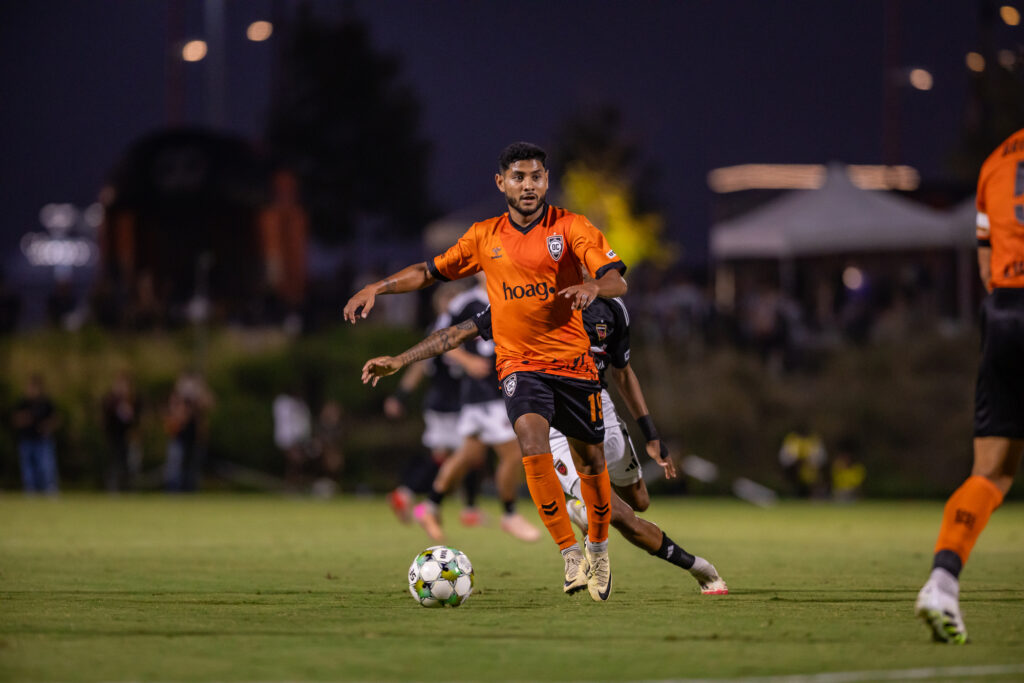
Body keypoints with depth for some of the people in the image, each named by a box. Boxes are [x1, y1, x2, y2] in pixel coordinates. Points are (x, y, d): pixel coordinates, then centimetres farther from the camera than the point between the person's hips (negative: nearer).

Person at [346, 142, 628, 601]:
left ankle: (598, 549, 36)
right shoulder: (485, 237, 6)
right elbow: (434, 270, 17)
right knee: (532, 437, -27)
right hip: (519, 362, 0)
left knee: (590, 460, 9)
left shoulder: (571, 227, -3)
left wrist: (593, 287, -36)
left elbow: (617, 281, -13)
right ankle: (570, 555, -24)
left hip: (573, 360, 0)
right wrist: (377, 288, 6)